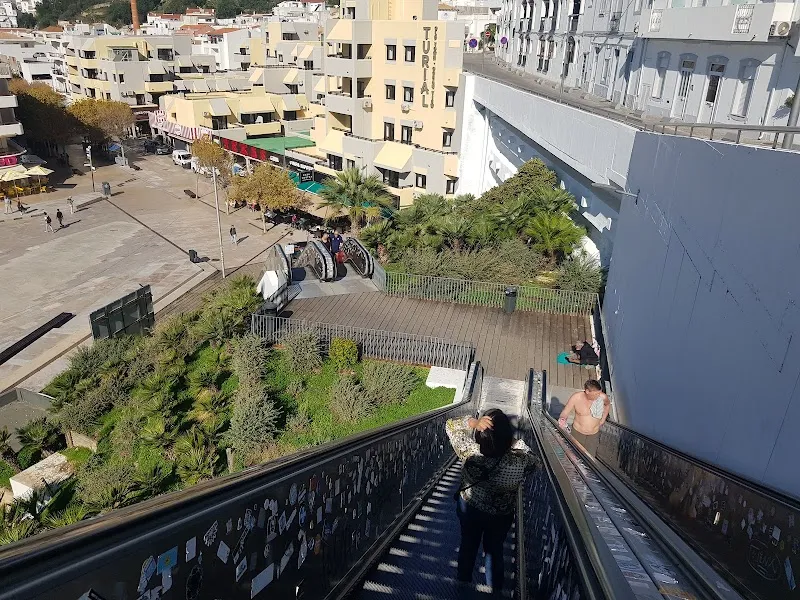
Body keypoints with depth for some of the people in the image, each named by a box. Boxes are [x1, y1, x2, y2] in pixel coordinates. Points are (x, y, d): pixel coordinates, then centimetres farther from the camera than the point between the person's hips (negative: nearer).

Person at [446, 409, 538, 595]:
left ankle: (464, 581, 52)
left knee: (468, 544, 27)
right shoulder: (521, 458, -33)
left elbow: (450, 426, -21)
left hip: (469, 508, 0)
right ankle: (496, 590, 48)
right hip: (502, 515, 0)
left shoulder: (472, 453, -34)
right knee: (495, 549, 26)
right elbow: (534, 461, -7)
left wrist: (473, 423, -36)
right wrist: (515, 442, -8)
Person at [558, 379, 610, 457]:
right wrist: (562, 419, -33)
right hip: (577, 433, -1)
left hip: (593, 435, 1)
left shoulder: (603, 397, -16)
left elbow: (607, 405, 10)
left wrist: (603, 420, 7)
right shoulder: (576, 397, -20)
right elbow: (565, 412, -11)